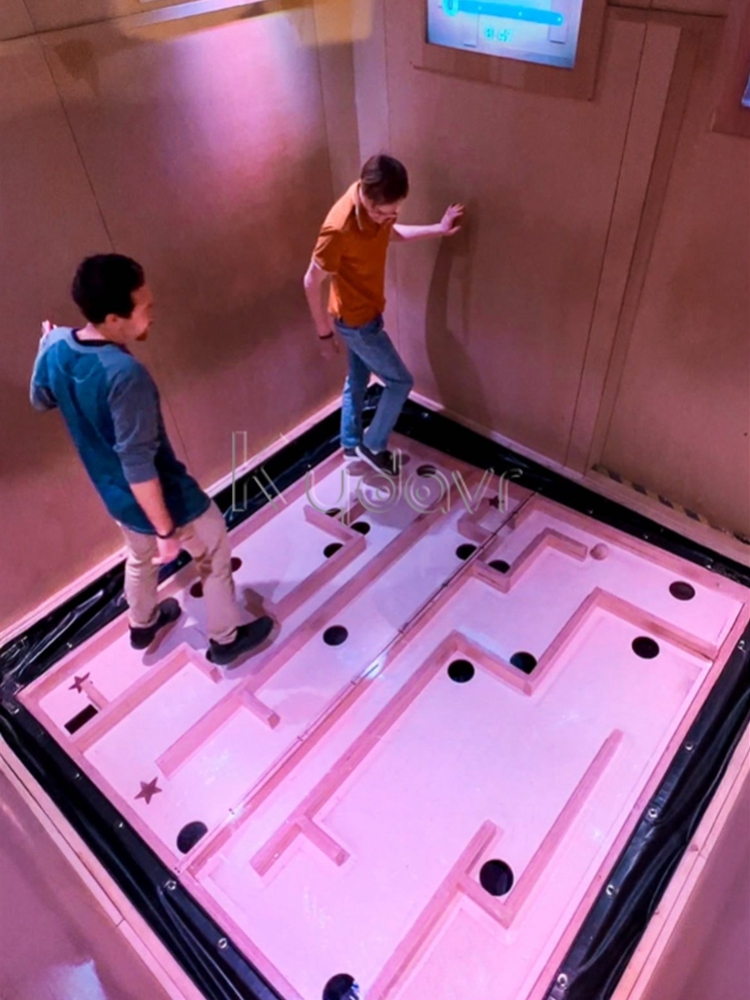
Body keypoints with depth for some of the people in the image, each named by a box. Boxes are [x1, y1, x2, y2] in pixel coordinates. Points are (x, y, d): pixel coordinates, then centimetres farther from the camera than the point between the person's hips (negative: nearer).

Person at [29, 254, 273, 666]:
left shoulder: (55, 347, -11)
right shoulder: (125, 375, -35)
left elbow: (41, 400, 10)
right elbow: (138, 465, -32)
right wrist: (167, 530, -22)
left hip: (115, 494, 8)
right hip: (162, 498, -8)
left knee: (142, 556, 34)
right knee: (215, 553, 18)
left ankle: (142, 624, 58)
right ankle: (226, 637, 37)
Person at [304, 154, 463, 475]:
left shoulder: (378, 204, -8)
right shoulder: (340, 228, -33)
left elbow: (391, 232, 15)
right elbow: (312, 282, -23)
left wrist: (438, 230, 7)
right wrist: (325, 334, -15)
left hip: (366, 312, 8)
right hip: (356, 320, -8)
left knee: (358, 379, 22)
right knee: (400, 381, 5)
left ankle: (351, 445, 42)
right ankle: (373, 445, 24)